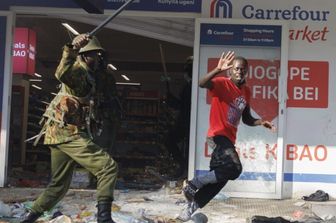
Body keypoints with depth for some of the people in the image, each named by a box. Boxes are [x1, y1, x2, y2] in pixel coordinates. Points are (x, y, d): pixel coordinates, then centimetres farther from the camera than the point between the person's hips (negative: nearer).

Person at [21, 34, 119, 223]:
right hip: (69, 133, -10)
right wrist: (71, 50, -42)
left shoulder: (91, 74, 20)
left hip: (63, 134, 10)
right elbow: (62, 74, -30)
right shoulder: (79, 70, -10)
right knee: (108, 167, -16)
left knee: (59, 185, 18)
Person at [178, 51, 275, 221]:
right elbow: (202, 84, -32)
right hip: (218, 135, -9)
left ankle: (192, 205, 23)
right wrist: (218, 70, -47)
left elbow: (246, 119, 23)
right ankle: (192, 185, -11)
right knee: (234, 168, -25)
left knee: (219, 178, 10)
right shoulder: (222, 83, -10)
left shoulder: (246, 91, 13)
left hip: (229, 138, 9)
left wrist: (260, 122, 5)